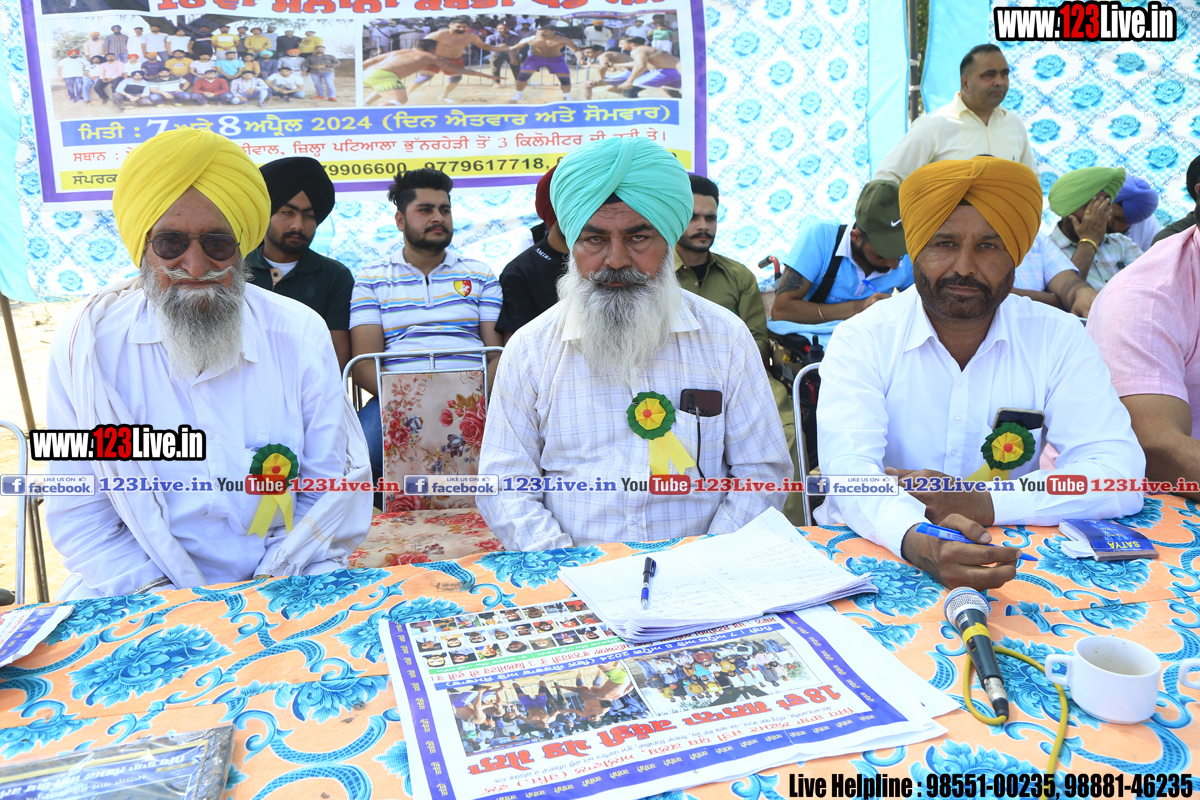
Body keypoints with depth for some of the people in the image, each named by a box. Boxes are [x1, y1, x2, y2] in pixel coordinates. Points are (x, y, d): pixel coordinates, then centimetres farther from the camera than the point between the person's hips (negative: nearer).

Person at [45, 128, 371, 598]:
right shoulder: (87, 344, -1)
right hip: (144, 604, 0)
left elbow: (335, 485, 0)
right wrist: (157, 596, -15)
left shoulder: (299, 335, 0)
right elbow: (78, 514, -1)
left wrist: (269, 586, -11)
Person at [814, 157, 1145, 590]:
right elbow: (849, 465, -19)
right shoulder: (861, 340, -5)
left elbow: (1120, 471, -7)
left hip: (1009, 560, 2)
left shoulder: (1060, 339, 1)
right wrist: (916, 540, -40)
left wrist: (981, 504, -22)